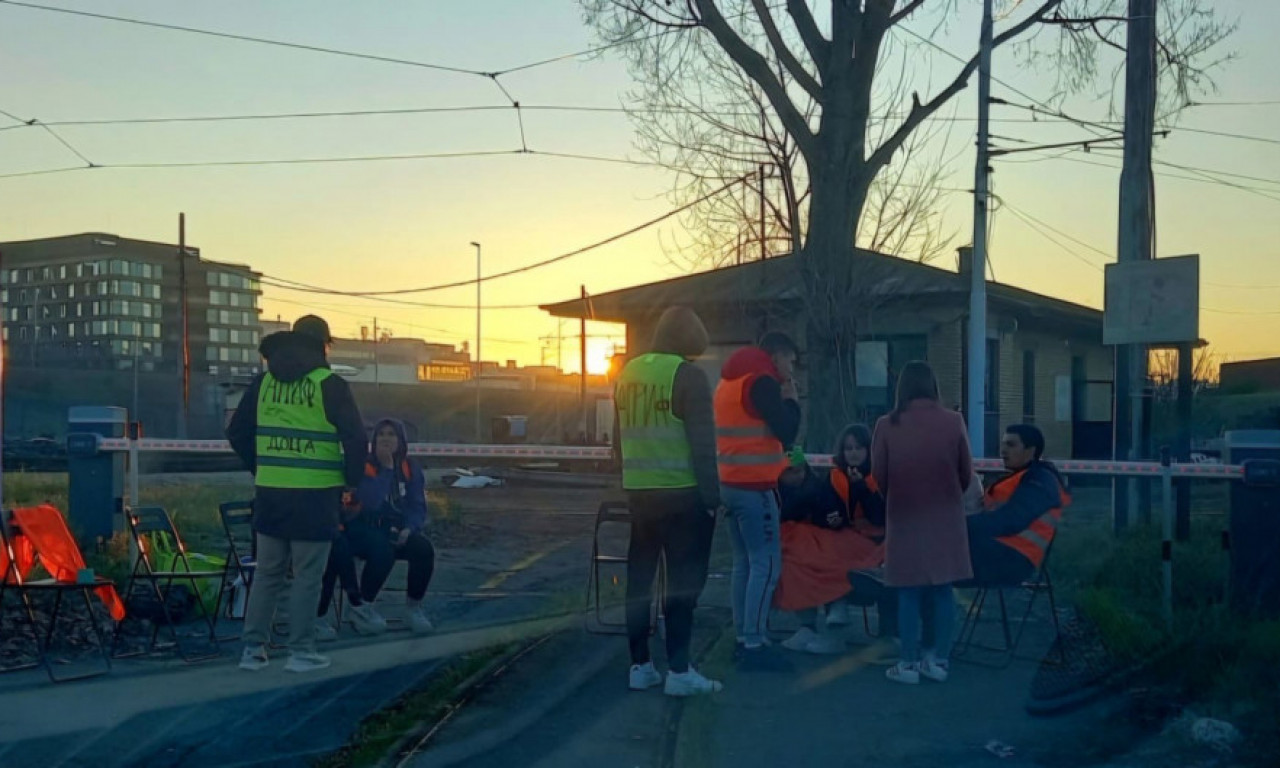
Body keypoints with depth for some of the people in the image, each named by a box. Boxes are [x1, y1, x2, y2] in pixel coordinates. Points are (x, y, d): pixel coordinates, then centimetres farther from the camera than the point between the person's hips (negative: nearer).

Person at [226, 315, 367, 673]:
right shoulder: (329, 385, -7)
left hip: (270, 493, 5)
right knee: (307, 577, 3)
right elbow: (355, 437, -12)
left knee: (267, 573, 14)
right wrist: (350, 480, 1)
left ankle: (253, 649, 16)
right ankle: (301, 653, 7)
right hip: (315, 496, -4)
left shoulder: (264, 382, 8)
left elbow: (237, 432, 12)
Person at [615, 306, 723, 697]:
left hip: (639, 493, 6)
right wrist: (711, 497, -10)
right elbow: (702, 442, -14)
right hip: (682, 493, -6)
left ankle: (640, 665, 16)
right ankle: (678, 671, 1)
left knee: (639, 577, 12)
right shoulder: (688, 375, -11)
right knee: (684, 580, 0)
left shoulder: (628, 373, 9)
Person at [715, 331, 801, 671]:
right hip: (756, 487, -10)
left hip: (732, 484, 10)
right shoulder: (761, 381, -13)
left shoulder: (731, 380, 16)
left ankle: (743, 639, 15)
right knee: (766, 565, -7)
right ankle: (753, 646, -8)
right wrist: (791, 399, -2)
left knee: (744, 563, 12)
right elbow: (786, 432, -14)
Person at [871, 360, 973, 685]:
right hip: (945, 519, 1)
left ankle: (909, 664, 11)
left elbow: (878, 475, -1)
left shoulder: (886, 425, -9)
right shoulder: (953, 422, -7)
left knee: (909, 593, 6)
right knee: (942, 591, 11)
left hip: (903, 518, -1)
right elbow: (966, 473, 1)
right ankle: (939, 660, 16)